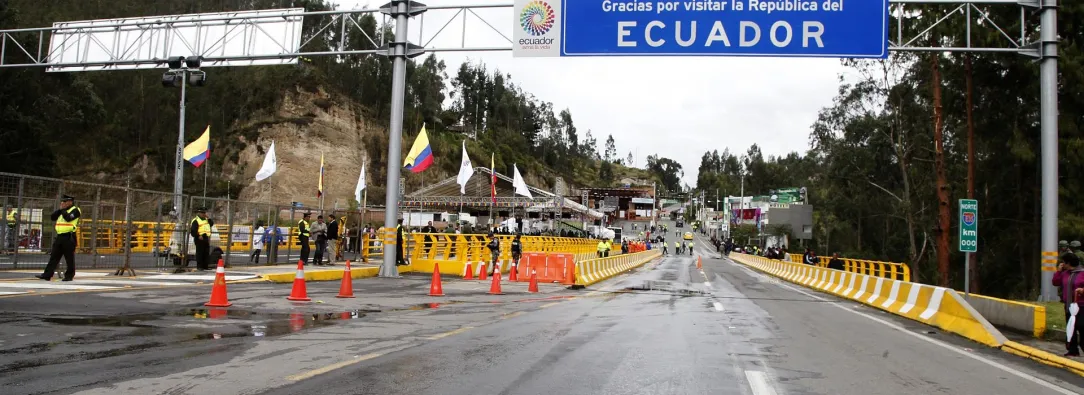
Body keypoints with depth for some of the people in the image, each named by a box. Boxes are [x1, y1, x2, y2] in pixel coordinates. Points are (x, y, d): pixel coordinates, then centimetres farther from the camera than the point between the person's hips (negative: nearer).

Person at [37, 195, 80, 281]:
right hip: (59, 236, 8)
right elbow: (52, 217, 10)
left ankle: (69, 276, 8)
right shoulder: (61, 211, 20)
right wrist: (60, 209, 1)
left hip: (69, 237, -8)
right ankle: (47, 275, 4)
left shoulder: (75, 210, -5)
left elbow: (68, 218, -21)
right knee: (53, 256, 5)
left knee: (69, 258, 0)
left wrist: (63, 210, -9)